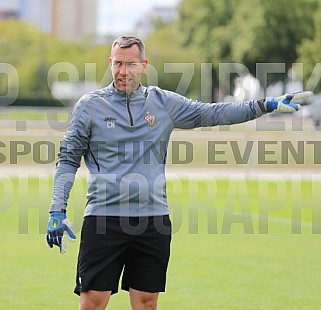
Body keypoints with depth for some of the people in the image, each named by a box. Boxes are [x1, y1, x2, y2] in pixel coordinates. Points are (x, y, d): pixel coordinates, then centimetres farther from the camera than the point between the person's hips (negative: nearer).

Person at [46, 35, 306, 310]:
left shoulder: (164, 102, 9)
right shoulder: (89, 106, 3)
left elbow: (213, 114, 12)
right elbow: (68, 160, 4)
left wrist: (265, 106, 4)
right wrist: (57, 210, -4)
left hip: (154, 219, 3)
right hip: (103, 219, -3)